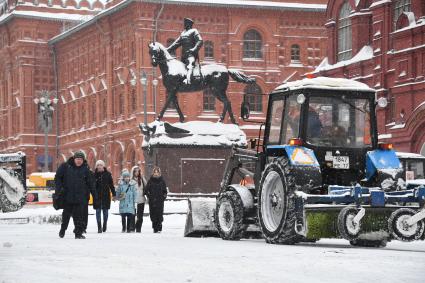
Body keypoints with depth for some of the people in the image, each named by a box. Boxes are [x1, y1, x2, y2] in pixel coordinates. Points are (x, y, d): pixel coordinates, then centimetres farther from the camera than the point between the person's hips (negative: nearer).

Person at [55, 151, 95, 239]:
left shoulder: (85, 169, 5)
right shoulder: (65, 166, 0)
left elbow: (90, 183, 9)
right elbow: (57, 177, 5)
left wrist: (94, 194, 6)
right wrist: (59, 188, -6)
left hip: (80, 197, 0)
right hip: (67, 196, 0)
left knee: (79, 215, -4)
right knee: (66, 214, 11)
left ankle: (78, 233, 0)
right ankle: (63, 229, 31)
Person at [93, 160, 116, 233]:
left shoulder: (107, 174, 2)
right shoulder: (94, 174, 2)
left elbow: (111, 185, 5)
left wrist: (114, 194, 1)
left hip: (106, 195, 1)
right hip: (97, 196, 0)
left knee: (105, 211, 8)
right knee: (98, 211, -4)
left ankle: (104, 227, 20)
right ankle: (99, 228, -5)